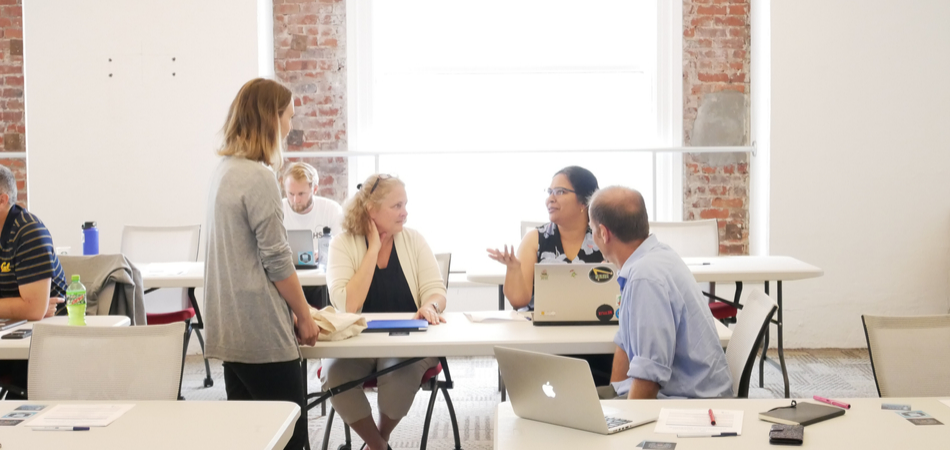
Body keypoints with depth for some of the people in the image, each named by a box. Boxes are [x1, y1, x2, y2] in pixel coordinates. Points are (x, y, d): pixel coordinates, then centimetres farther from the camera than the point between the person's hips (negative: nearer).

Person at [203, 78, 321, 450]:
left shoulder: (224, 169, 11)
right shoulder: (259, 177, -16)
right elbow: (277, 261, -15)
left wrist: (291, 308, 19)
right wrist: (305, 316, -4)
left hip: (232, 329, 9)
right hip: (262, 332, -9)